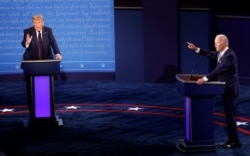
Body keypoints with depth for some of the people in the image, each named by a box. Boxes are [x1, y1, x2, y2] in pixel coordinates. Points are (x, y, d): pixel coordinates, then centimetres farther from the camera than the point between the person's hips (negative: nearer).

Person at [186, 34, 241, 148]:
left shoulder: (230, 55, -22)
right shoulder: (221, 53, 7)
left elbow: (218, 69, -29)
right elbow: (210, 54, 19)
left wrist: (205, 79, -33)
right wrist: (196, 49, 9)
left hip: (230, 89, -10)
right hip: (226, 88, 10)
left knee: (230, 115, -6)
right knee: (228, 115, 12)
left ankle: (235, 142, 2)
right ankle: (231, 140, 19)